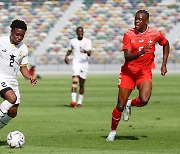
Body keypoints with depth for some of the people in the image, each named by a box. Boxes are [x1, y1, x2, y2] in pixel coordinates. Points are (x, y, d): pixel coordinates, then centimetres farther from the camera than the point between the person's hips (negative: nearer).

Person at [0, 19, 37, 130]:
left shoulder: (24, 49, 6)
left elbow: (23, 67, 14)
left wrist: (30, 77, -4)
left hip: (12, 81, 6)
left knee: (13, 112, 1)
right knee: (12, 98, -31)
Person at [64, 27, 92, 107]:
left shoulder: (87, 41, 3)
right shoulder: (72, 41, 9)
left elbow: (89, 53, -9)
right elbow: (69, 50, 24)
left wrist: (86, 51, -32)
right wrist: (66, 56, 3)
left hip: (84, 64, 0)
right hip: (76, 63, 0)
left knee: (81, 84, 7)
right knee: (75, 81, -18)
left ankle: (80, 102, 19)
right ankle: (73, 100, -26)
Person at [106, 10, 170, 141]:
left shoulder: (155, 34, -5)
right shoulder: (129, 35, -8)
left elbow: (166, 44, 16)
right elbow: (127, 57, -16)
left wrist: (164, 65, 11)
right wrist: (140, 53, -34)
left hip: (145, 72, 0)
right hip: (128, 71, 0)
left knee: (144, 100, -25)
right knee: (120, 106, -3)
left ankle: (130, 104, 11)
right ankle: (113, 131, 19)